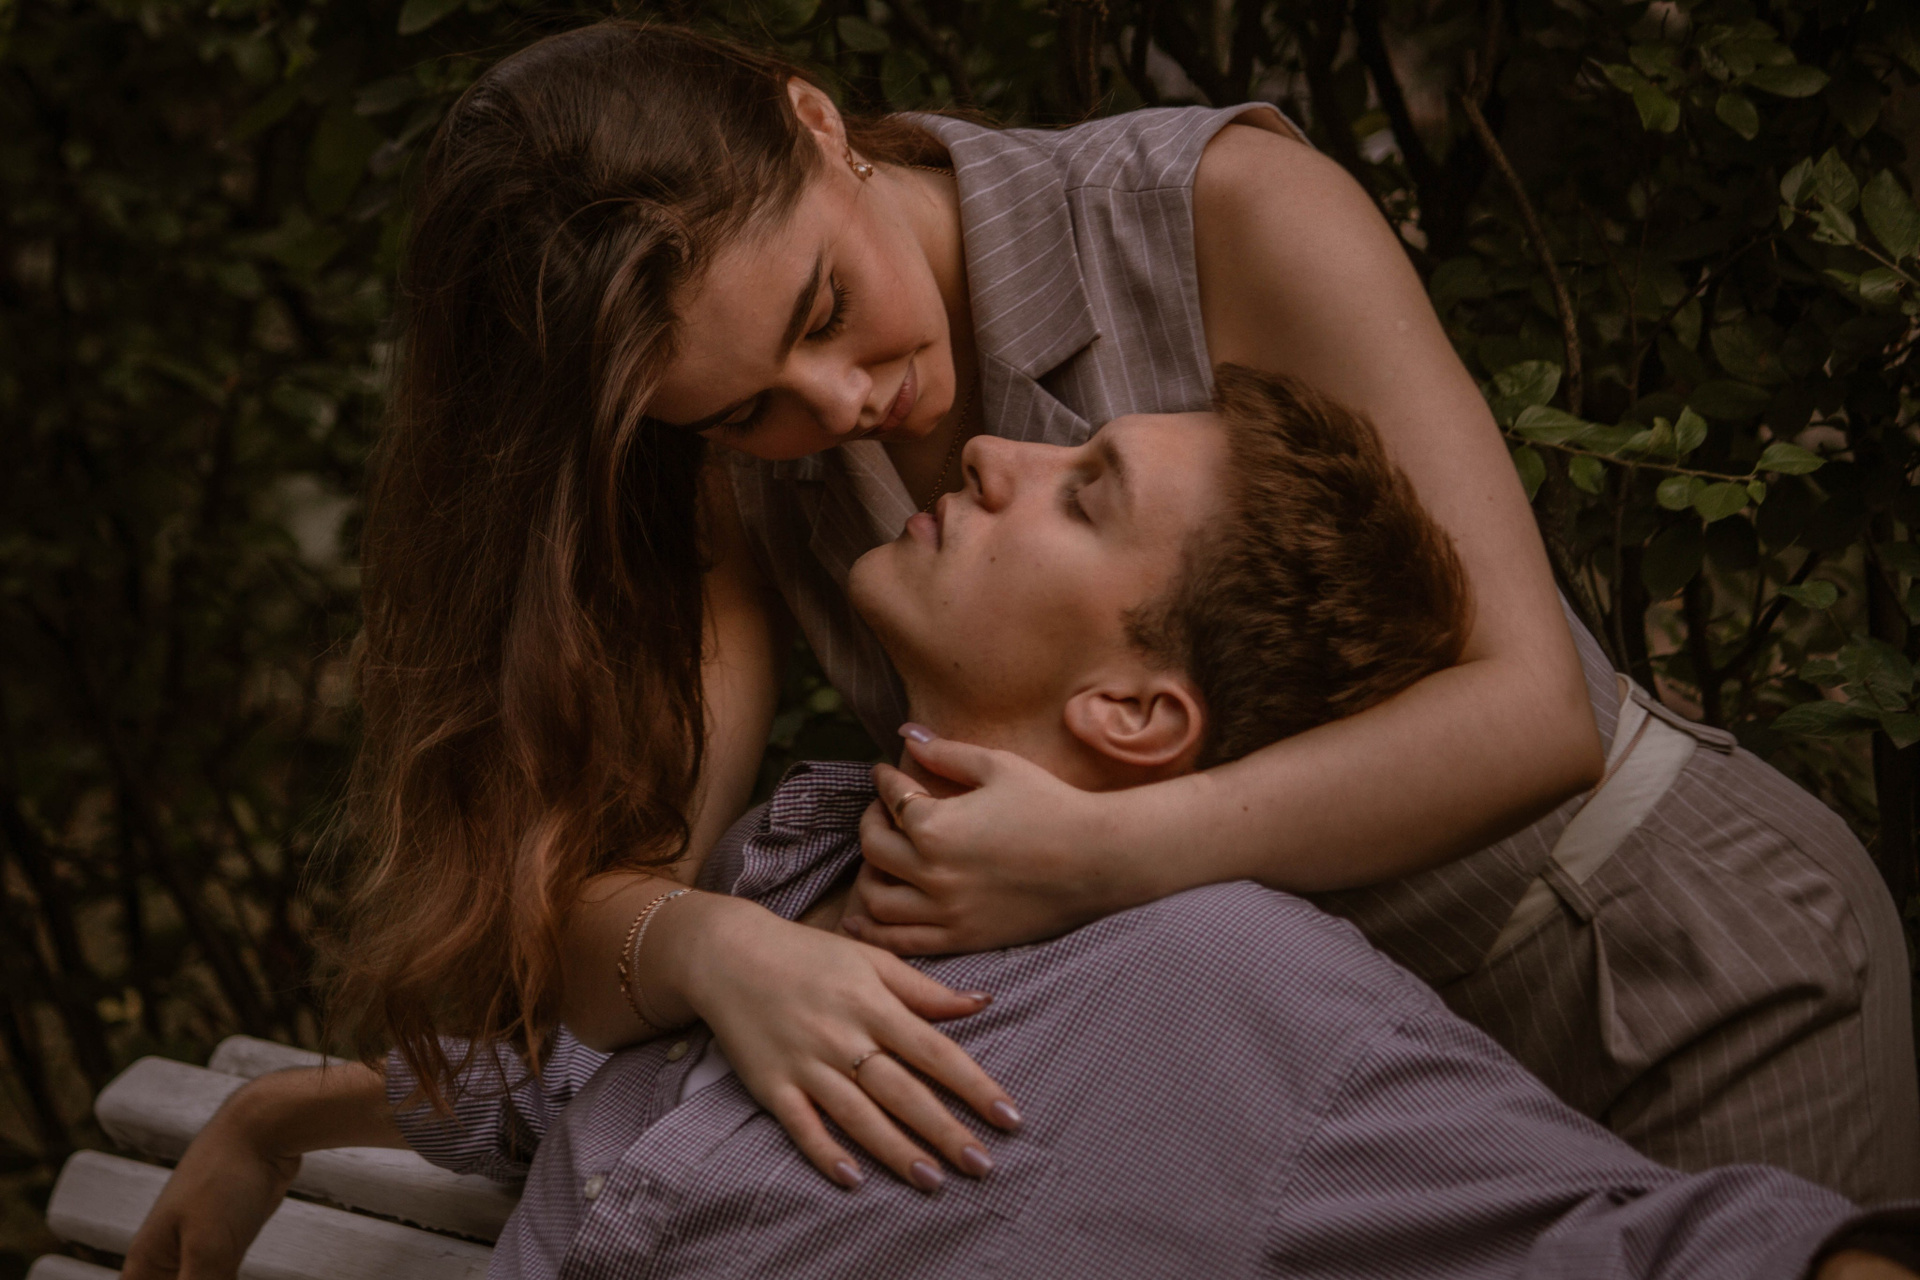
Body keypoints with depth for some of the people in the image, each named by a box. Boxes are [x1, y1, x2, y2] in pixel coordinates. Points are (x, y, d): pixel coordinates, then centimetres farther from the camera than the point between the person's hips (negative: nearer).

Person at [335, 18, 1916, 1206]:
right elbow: (576, 909, -16)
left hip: (1695, 968, -4)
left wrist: (1100, 856, -37)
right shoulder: (744, 488, -9)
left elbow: (1529, 705, -26)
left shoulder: (1228, 216, -22)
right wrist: (714, 949, -40)